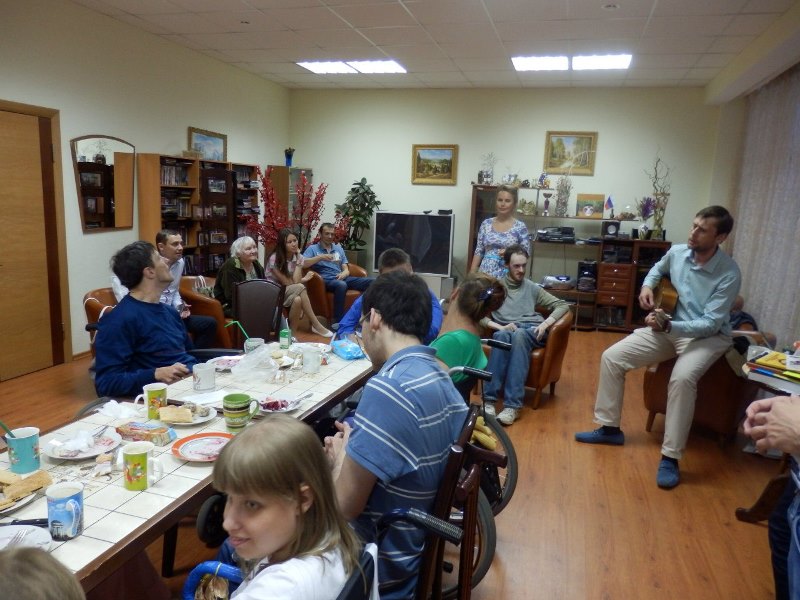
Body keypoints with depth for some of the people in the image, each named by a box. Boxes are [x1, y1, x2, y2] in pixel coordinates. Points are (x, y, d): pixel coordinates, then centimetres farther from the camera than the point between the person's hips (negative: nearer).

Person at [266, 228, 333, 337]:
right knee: (300, 288, -32)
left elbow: (295, 281, -16)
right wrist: (303, 280, -7)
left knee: (297, 300, -34)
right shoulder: (274, 258, -17)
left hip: (290, 292, 5)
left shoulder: (299, 257, -2)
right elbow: (286, 282, -18)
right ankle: (316, 325, -25)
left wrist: (298, 261, -17)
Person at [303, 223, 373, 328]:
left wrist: (344, 274, -8)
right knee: (341, 285, -41)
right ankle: (338, 322, -37)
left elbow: (346, 270, 17)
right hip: (326, 280, -5)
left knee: (371, 282, -16)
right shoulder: (312, 248, 9)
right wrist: (320, 257, -17)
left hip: (342, 278, 5)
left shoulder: (338, 248, 23)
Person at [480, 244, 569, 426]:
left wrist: (545, 324, -2)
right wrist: (499, 327, -12)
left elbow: (562, 305, 18)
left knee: (518, 335, -38)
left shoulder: (533, 288, 25)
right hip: (504, 330, 0)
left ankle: (512, 405, -45)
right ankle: (489, 399, -43)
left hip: (531, 330, 0)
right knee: (502, 336, -39)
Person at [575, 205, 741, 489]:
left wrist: (668, 325, -39)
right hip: (669, 327, 6)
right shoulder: (677, 252, -5)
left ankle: (670, 457, -23)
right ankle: (610, 428, 7)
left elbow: (711, 324, -26)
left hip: (708, 336, -6)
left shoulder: (729, 274, -22)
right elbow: (658, 268, 21)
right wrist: (647, 285, 0)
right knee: (611, 357, -8)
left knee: (682, 377, -37)